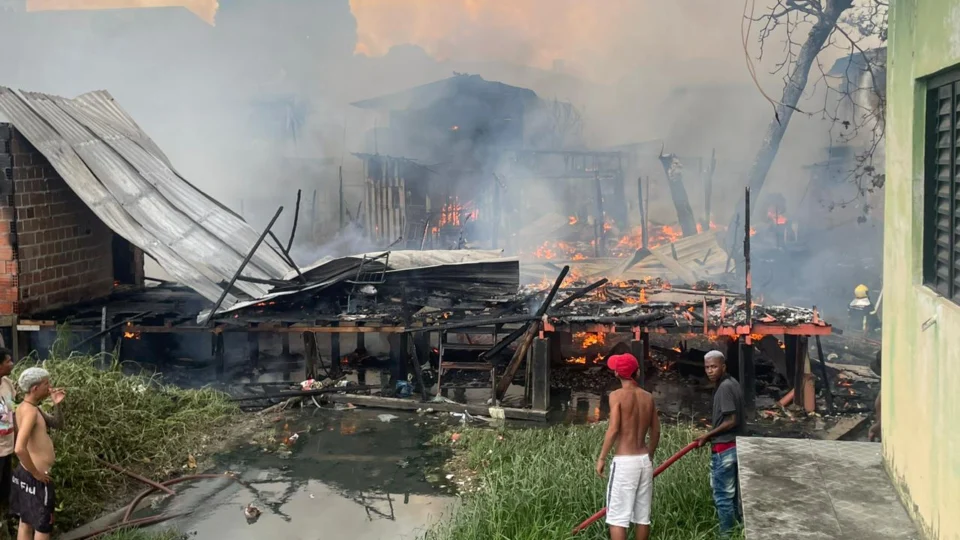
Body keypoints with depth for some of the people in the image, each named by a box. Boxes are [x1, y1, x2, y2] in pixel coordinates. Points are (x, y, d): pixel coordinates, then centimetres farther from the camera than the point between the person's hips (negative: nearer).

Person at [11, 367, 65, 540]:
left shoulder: (28, 407, 7)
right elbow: (19, 448, -34)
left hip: (25, 474, 9)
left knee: (25, 523, 18)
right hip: (35, 478, -9)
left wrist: (56, 405, -2)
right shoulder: (30, 411, -22)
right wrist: (36, 473, -21)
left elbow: (57, 424, 16)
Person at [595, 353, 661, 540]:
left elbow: (613, 429, -16)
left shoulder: (618, 395, -9)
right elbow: (656, 431, 12)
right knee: (643, 515, 13)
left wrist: (602, 457, -8)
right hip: (644, 460, 6)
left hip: (625, 461, -6)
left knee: (617, 516, -3)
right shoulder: (648, 397, 8)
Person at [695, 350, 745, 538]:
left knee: (722, 496, -2)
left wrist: (708, 436, -12)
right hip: (735, 446, 10)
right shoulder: (731, 383, 13)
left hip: (725, 449, -10)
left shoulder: (724, 387, -17)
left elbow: (731, 421, -21)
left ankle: (727, 535, 4)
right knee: (734, 494, 16)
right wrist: (712, 436, 16)